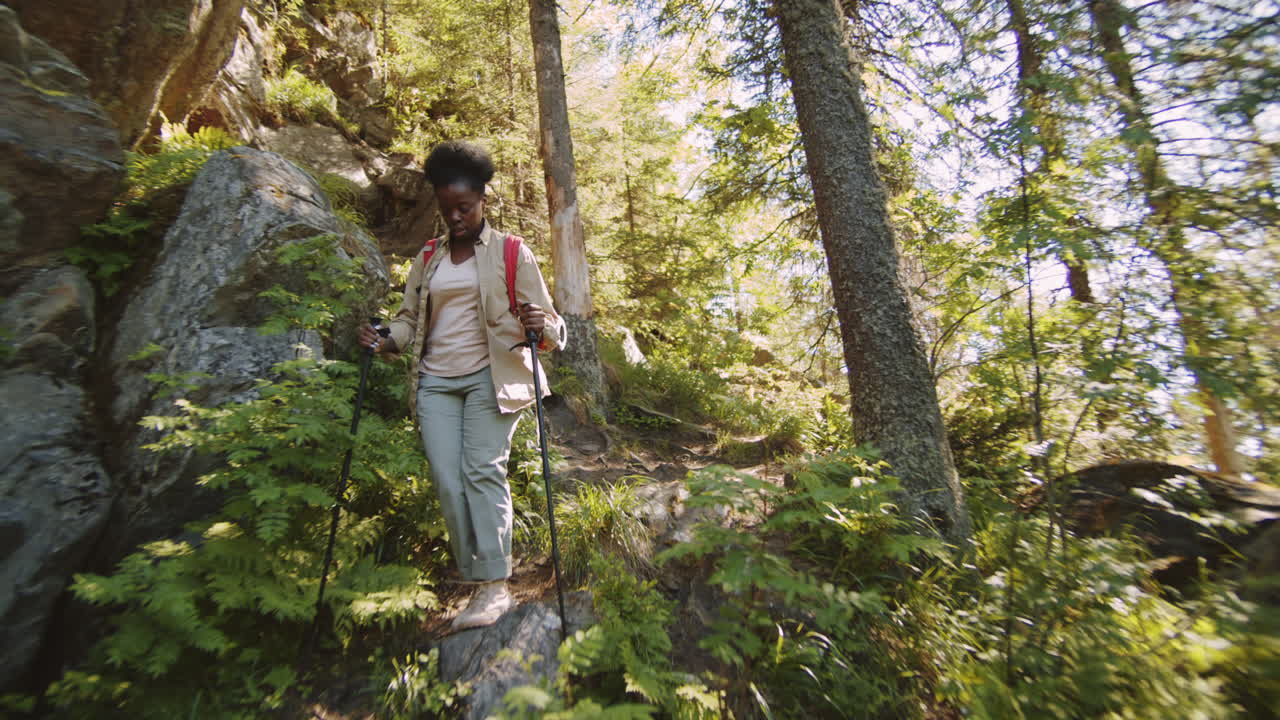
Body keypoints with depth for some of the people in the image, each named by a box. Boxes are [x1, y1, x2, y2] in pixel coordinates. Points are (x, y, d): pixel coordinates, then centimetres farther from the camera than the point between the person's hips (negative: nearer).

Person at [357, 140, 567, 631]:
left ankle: (496, 586, -2)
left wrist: (541, 328, -27)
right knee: (446, 480, -3)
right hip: (436, 381, 4)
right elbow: (409, 318, 20)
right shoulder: (428, 259, 16)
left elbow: (545, 322, -3)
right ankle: (475, 580, 7)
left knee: (483, 470, -11)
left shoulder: (510, 253, 3)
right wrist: (385, 341, -1)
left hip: (490, 377, -4)